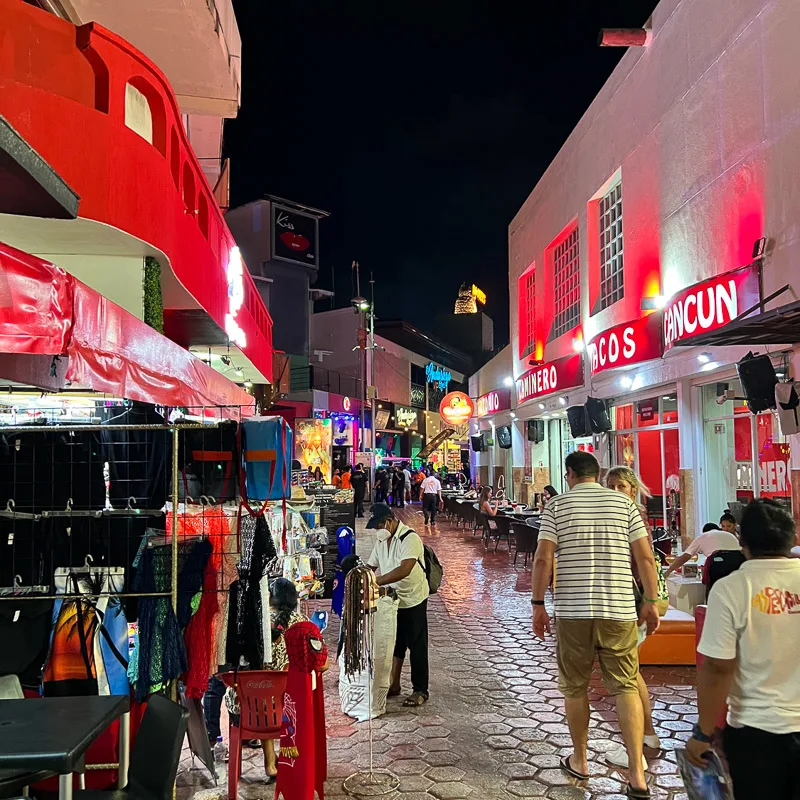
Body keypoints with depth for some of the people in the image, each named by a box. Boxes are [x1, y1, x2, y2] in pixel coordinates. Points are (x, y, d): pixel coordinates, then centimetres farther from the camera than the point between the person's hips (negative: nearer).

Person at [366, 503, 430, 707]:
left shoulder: (409, 538, -22)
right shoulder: (381, 540, 4)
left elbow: (405, 569, -34)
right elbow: (371, 566, 10)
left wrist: (377, 581, -36)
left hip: (413, 600, -7)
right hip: (392, 599, 7)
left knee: (417, 646, 2)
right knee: (395, 644, 16)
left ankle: (420, 690, 12)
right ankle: (393, 685, 29)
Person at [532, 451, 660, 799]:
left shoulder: (557, 505, 0)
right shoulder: (623, 502, 5)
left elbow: (543, 559, -6)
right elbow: (645, 557, 0)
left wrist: (538, 605, 1)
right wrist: (651, 601, 9)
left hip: (572, 610, -1)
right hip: (619, 609, 1)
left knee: (575, 686, 14)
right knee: (626, 686, 8)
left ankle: (580, 761, 28)